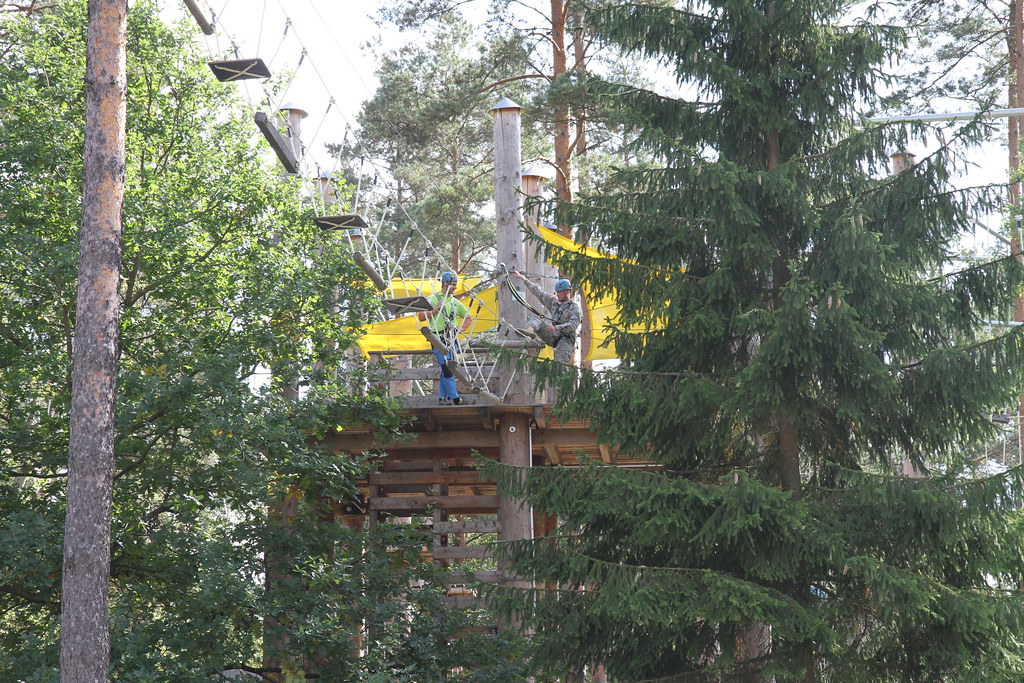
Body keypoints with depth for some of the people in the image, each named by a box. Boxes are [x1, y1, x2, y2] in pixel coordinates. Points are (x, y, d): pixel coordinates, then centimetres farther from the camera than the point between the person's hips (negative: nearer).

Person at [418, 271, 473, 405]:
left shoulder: (455, 302, 19)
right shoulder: (432, 299, 4)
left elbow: (468, 317, 31)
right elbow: (421, 316, -2)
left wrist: (462, 328, 14)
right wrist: (434, 310, -11)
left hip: (452, 339, 5)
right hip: (439, 339, -5)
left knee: (449, 368, 2)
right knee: (447, 368, -14)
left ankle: (442, 397, 8)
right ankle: (454, 397, -17)